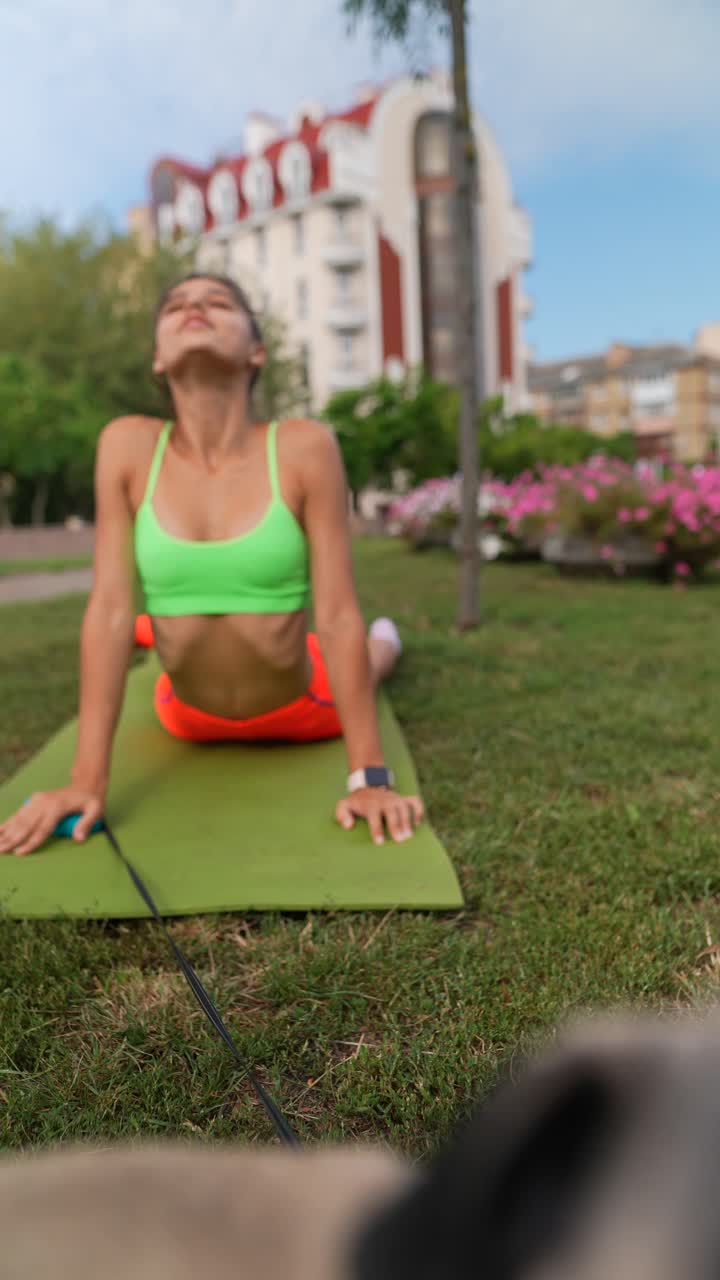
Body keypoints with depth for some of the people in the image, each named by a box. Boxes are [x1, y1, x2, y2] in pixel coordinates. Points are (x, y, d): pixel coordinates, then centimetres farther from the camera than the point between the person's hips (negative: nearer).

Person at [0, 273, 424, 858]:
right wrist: (88, 779, -20)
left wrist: (370, 777, -24)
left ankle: (386, 637, 65)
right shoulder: (127, 445, -18)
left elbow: (338, 614, -23)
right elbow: (109, 611, -19)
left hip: (301, 708, -1)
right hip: (191, 716, 2)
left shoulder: (305, 446, -24)